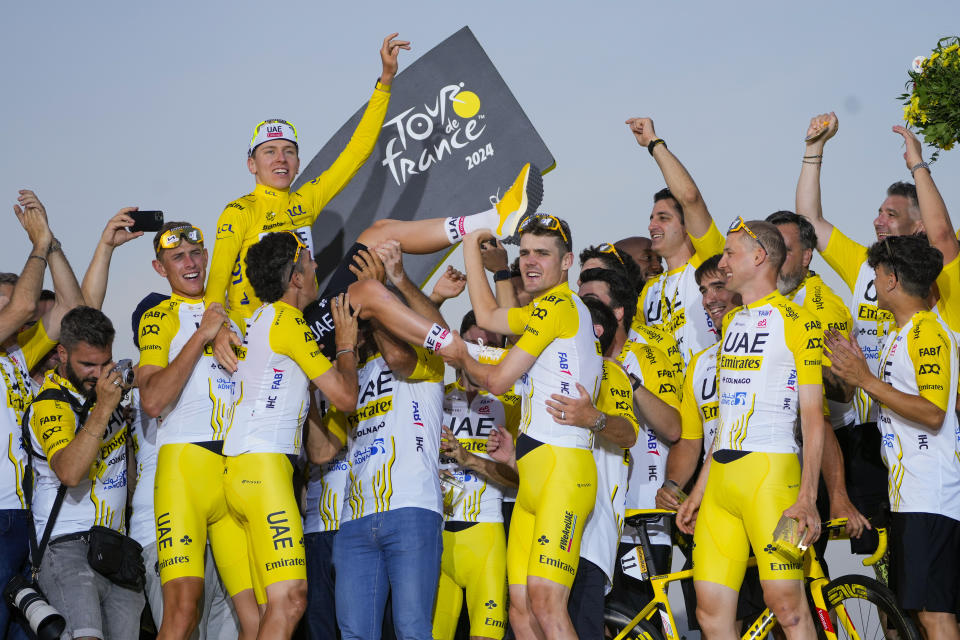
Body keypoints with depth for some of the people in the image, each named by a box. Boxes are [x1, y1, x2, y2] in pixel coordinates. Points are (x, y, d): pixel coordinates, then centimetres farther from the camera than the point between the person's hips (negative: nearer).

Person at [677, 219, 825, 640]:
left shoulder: (797, 322, -3)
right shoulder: (732, 322, 21)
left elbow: (812, 416, -7)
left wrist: (807, 497, -16)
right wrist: (699, 489, 20)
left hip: (770, 472, -7)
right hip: (722, 477, 7)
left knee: (786, 603, -11)